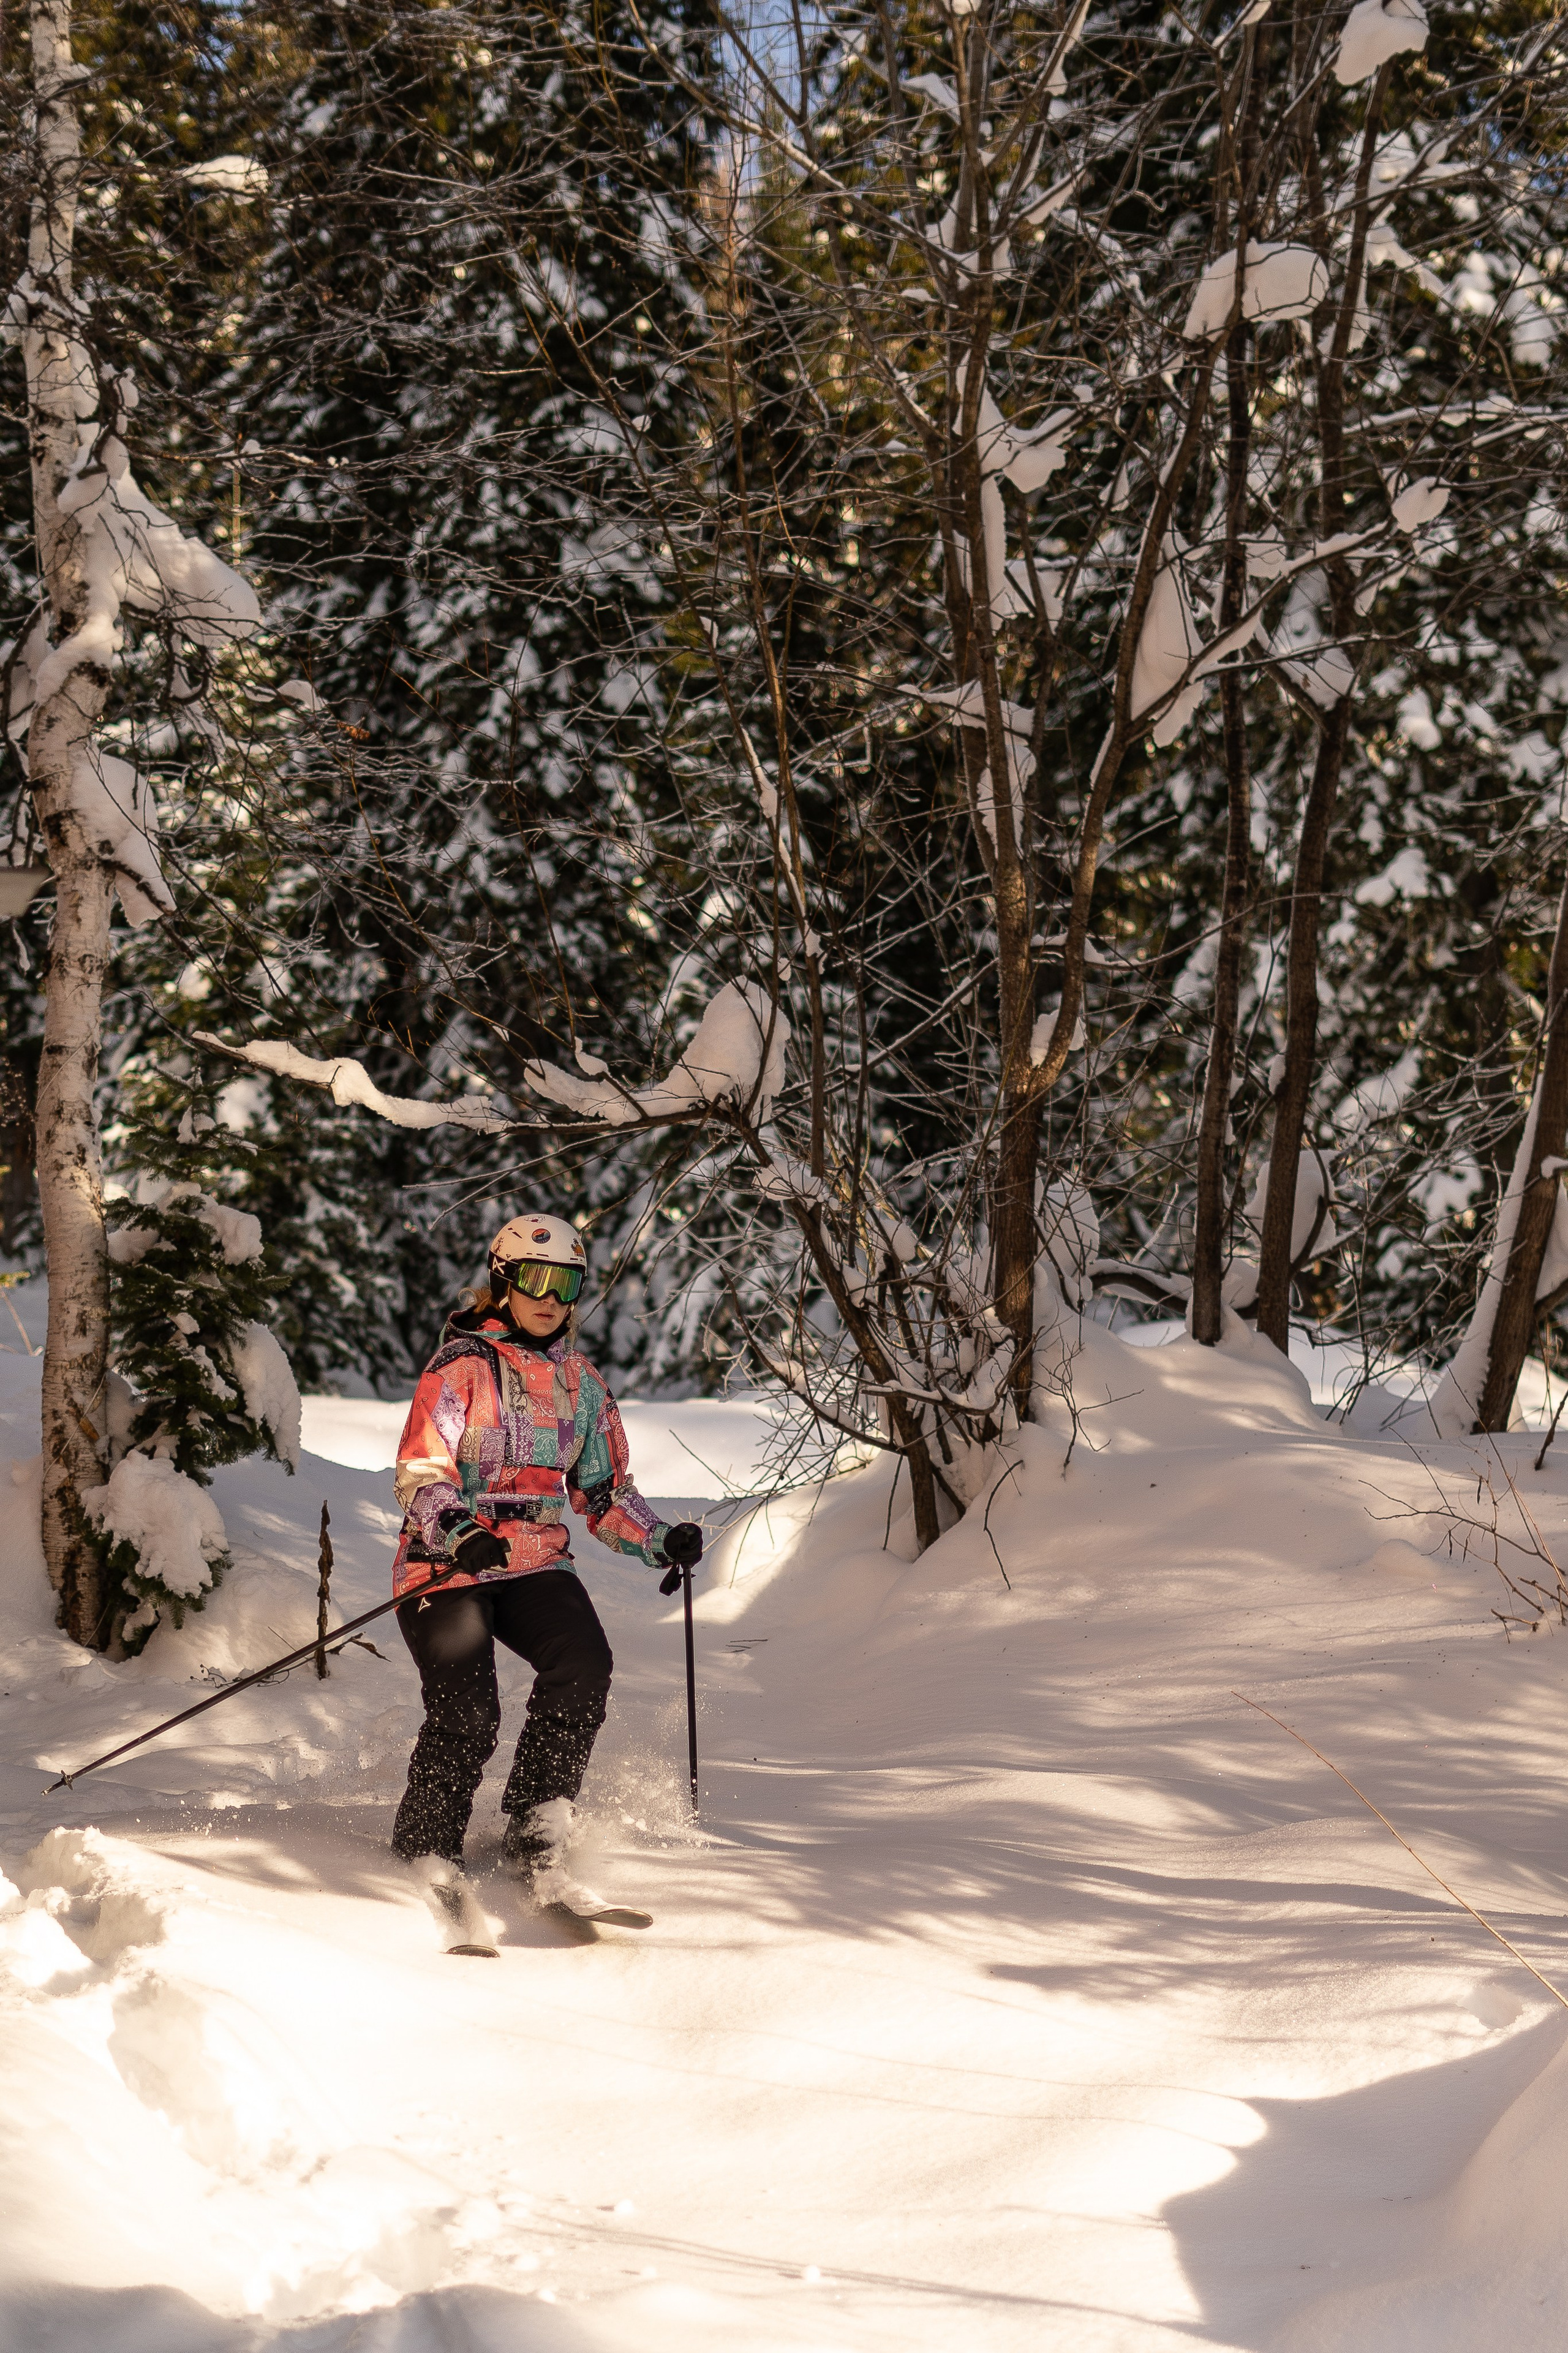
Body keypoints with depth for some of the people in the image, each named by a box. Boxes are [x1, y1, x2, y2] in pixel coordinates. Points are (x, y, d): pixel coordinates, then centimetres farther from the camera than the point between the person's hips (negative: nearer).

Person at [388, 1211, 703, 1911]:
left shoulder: (580, 1381, 13)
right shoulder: (462, 1365, -5)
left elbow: (604, 1493, 19)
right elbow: (420, 1478, -15)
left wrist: (662, 1540, 1)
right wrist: (461, 1535, -35)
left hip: (537, 1563, 4)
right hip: (447, 1564, -4)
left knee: (584, 1665, -24)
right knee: (467, 1715, -19)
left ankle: (537, 1842, -16)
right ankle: (425, 1857, 6)